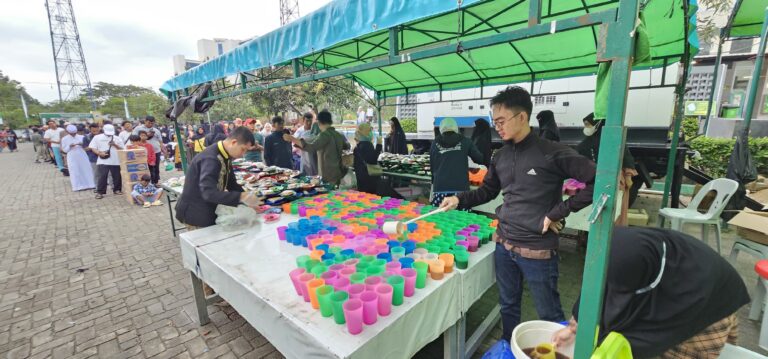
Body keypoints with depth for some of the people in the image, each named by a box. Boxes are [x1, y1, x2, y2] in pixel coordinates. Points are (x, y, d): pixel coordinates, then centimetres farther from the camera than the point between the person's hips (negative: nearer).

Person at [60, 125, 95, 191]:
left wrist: (82, 144, -15)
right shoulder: (64, 139, 2)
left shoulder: (81, 137, 3)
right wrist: (69, 146, -15)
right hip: (72, 157, 0)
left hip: (82, 156, 0)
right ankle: (78, 186, 9)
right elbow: (65, 150, 4)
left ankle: (89, 184, 11)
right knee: (75, 172, 1)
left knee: (86, 170, 2)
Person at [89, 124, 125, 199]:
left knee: (117, 176, 8)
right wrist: (99, 153, -15)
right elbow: (93, 148, 3)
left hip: (116, 161, 2)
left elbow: (122, 149, 7)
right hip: (103, 161, -1)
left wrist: (115, 145, -10)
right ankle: (100, 192, 2)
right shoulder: (97, 137, 5)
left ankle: (117, 190, 23)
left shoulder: (117, 138, 8)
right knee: (101, 177, -4)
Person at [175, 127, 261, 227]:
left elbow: (231, 184, 9)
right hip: (196, 214, -8)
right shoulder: (210, 159, -26)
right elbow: (209, 193, -37)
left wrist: (247, 198, -4)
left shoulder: (225, 156, 2)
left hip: (209, 211, 8)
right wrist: (241, 197, -43)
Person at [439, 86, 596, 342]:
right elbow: (488, 191, 15)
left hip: (537, 249, -5)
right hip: (504, 244, 6)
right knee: (508, 306, 22)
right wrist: (460, 199, -1)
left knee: (550, 315, 13)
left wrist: (559, 213, -16)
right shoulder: (500, 156, 4)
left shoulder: (552, 153, -14)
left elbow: (596, 181, -14)